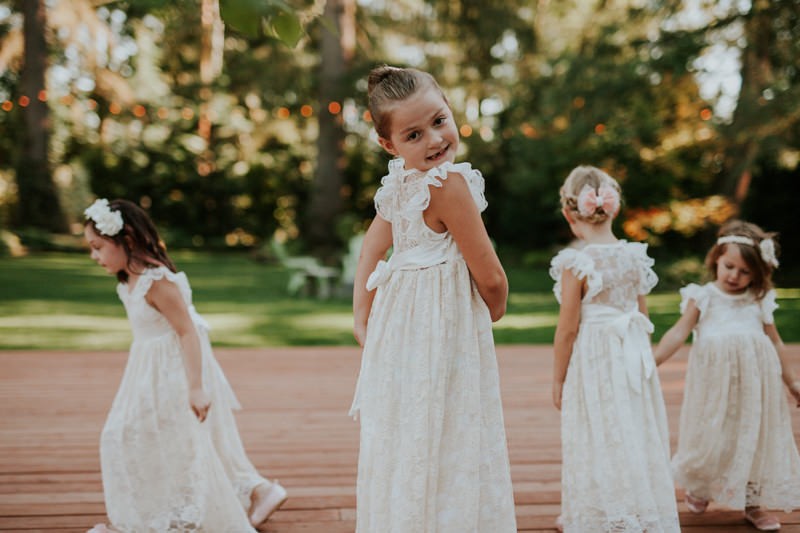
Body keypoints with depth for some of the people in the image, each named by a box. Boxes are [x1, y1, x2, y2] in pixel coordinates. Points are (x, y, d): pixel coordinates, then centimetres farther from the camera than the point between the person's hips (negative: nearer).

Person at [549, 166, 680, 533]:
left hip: (593, 362, -5)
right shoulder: (634, 256, 1)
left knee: (599, 442, 6)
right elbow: (643, 318, 9)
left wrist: (558, 379, -2)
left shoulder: (576, 263, -15)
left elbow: (567, 329, -12)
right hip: (633, 358, 6)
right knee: (636, 437, 15)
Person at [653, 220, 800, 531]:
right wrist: (651, 362, -15)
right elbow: (678, 334, -5)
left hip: (754, 383, 2)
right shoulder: (703, 298, 1)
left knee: (753, 437, 8)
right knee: (711, 436, 6)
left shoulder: (759, 302, 7)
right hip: (715, 382, -2)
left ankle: (751, 502, 22)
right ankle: (699, 489, 32)